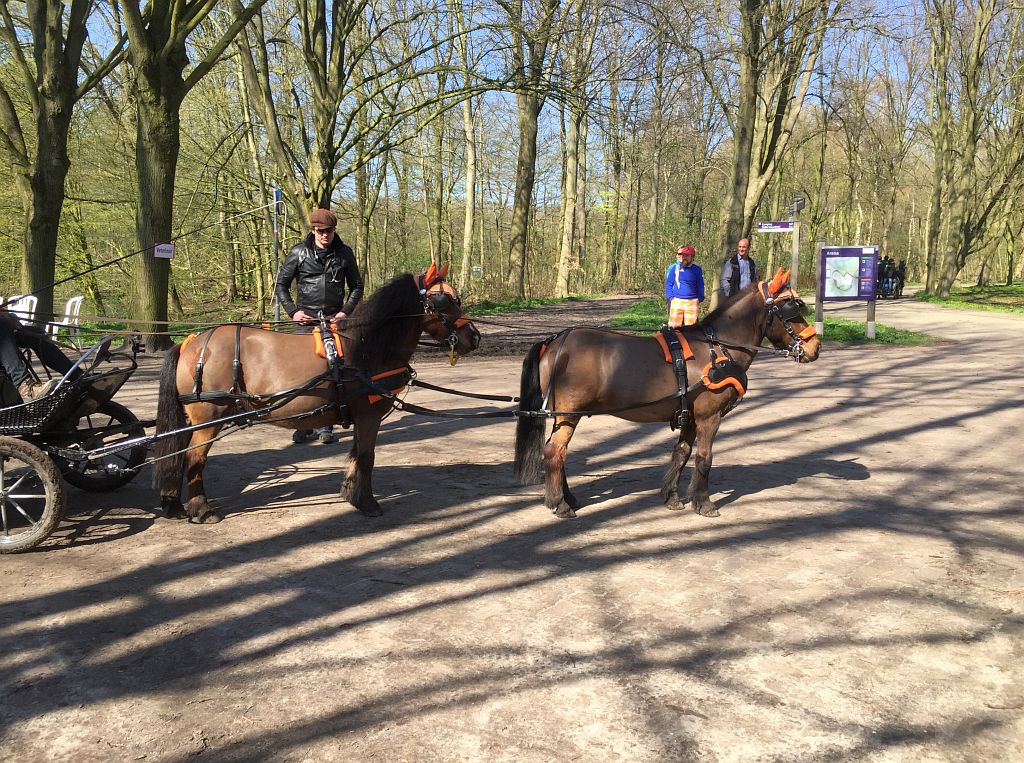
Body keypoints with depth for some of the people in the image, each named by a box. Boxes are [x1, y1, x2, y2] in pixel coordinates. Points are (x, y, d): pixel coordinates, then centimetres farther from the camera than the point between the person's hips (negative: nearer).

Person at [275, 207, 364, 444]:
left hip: (334, 320, 1)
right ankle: (304, 425, 11)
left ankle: (326, 426, 12)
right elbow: (281, 284, 6)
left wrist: (346, 311, -3)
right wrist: (292, 311, -4)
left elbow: (357, 286, 10)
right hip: (306, 320, -1)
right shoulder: (299, 253, 0)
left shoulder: (344, 253, 3)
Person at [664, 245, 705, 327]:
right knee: (674, 326, -2)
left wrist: (700, 299, 6)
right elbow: (668, 284, 7)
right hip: (677, 301, -1)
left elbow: (700, 286, 14)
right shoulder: (673, 268, 3)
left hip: (692, 302, 1)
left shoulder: (697, 269, 6)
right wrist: (671, 298, -1)